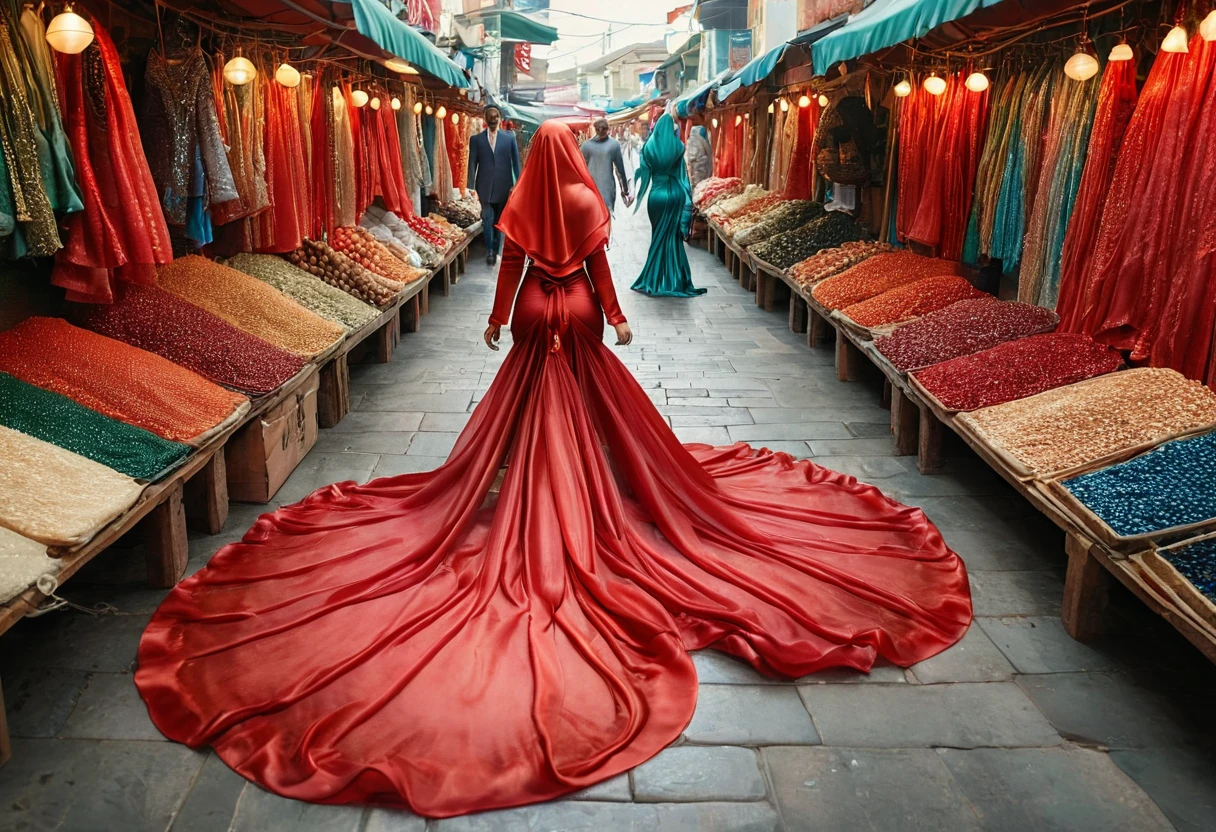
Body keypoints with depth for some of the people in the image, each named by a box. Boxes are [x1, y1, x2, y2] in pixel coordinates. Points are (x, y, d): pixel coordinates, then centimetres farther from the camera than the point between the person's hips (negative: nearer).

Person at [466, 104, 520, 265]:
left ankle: (496, 251, 22)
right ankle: (489, 251, 4)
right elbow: (472, 164, 2)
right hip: (485, 186, -1)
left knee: (500, 220, 10)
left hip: (504, 186, 1)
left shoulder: (509, 137, 5)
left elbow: (515, 161, 6)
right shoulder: (476, 139, 4)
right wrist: (471, 188, -4)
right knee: (487, 219, -5)